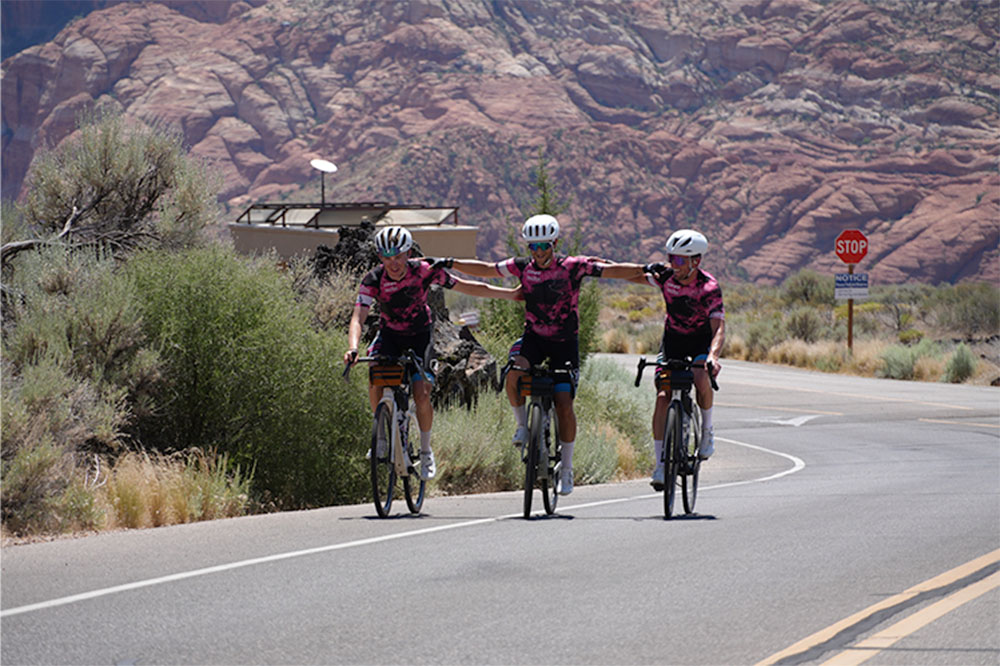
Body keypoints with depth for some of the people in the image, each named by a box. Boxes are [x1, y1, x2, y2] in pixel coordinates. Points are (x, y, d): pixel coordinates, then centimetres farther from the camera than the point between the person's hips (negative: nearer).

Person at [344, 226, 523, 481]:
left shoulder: (424, 271, -23)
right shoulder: (373, 280, -23)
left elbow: (467, 287, -14)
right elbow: (358, 317, -31)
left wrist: (513, 294, -11)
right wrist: (353, 348, -52)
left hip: (419, 335, -1)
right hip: (389, 335, 1)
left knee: (421, 394, -16)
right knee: (375, 381, -23)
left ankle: (426, 451, 6)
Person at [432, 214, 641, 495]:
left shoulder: (573, 267, -15)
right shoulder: (522, 267, -6)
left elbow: (613, 271, -19)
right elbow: (485, 269, 4)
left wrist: (646, 270, -31)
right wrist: (450, 264, -2)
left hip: (564, 342, -2)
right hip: (533, 337, 2)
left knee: (564, 404, -8)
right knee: (513, 375, -28)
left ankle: (567, 469, 6)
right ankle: (522, 425, -1)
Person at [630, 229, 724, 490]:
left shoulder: (710, 288, -27)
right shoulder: (666, 275, -17)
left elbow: (718, 328, -36)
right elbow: (637, 276, 4)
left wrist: (713, 356, -53)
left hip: (702, 340, -3)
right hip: (673, 339, 3)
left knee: (701, 380, -32)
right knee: (662, 397, -12)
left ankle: (707, 429, -3)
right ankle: (661, 463, -6)